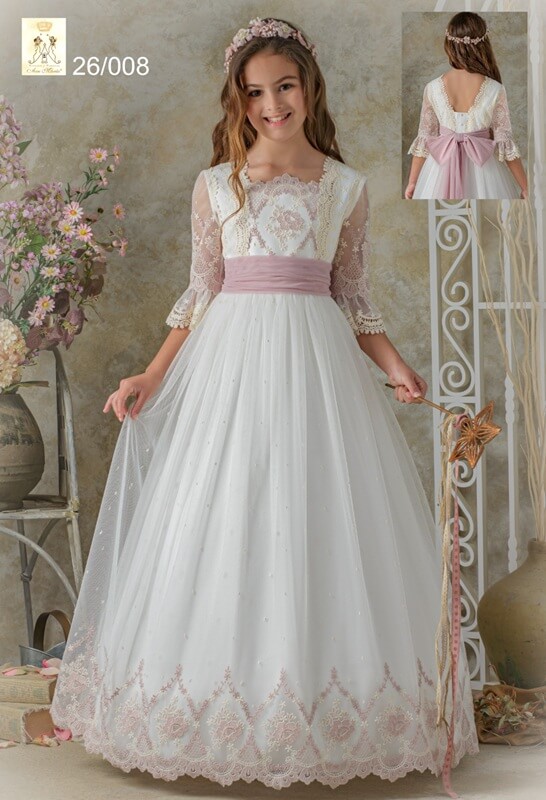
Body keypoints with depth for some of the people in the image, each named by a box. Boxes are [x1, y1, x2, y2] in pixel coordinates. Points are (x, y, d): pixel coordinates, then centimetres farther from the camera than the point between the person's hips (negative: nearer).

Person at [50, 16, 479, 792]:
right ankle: (223, 704, 13)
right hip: (231, 355, 0)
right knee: (223, 525, 0)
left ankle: (323, 698, 12)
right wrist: (150, 378, -1)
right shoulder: (216, 185, 7)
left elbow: (355, 299, 9)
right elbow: (200, 296, 8)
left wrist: (397, 367, -6)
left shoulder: (346, 187, 7)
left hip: (318, 358, 0)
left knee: (318, 519, 0)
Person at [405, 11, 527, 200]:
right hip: (482, 172, -2)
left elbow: (424, 139, -2)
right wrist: (525, 188, -1)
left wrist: (412, 182, 9)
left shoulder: (432, 88, -9)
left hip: (441, 169, 2)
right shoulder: (495, 90, -14)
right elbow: (505, 143, -10)